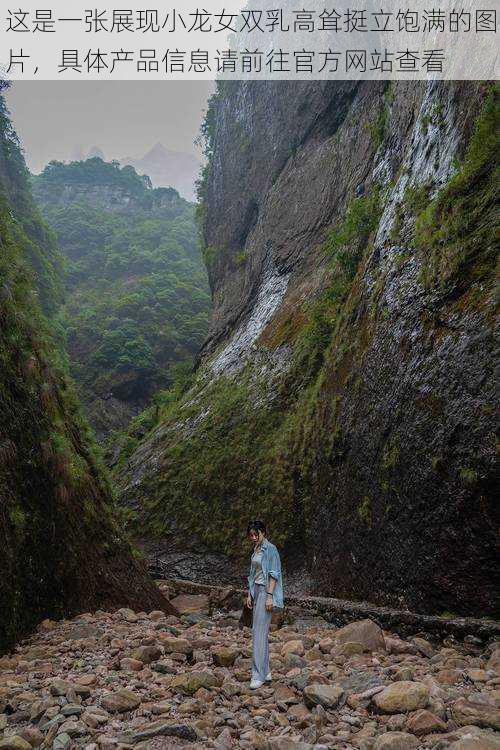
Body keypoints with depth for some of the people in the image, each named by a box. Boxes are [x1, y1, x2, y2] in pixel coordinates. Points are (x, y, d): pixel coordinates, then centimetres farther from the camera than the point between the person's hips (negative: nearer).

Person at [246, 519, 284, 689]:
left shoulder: (270, 549, -13)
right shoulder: (256, 549, 13)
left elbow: (274, 574, -17)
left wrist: (269, 596, -20)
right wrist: (249, 594, 16)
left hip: (266, 592, -9)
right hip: (256, 591, 9)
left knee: (260, 632, -10)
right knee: (258, 631, 10)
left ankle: (259, 675, -7)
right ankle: (265, 672, 17)